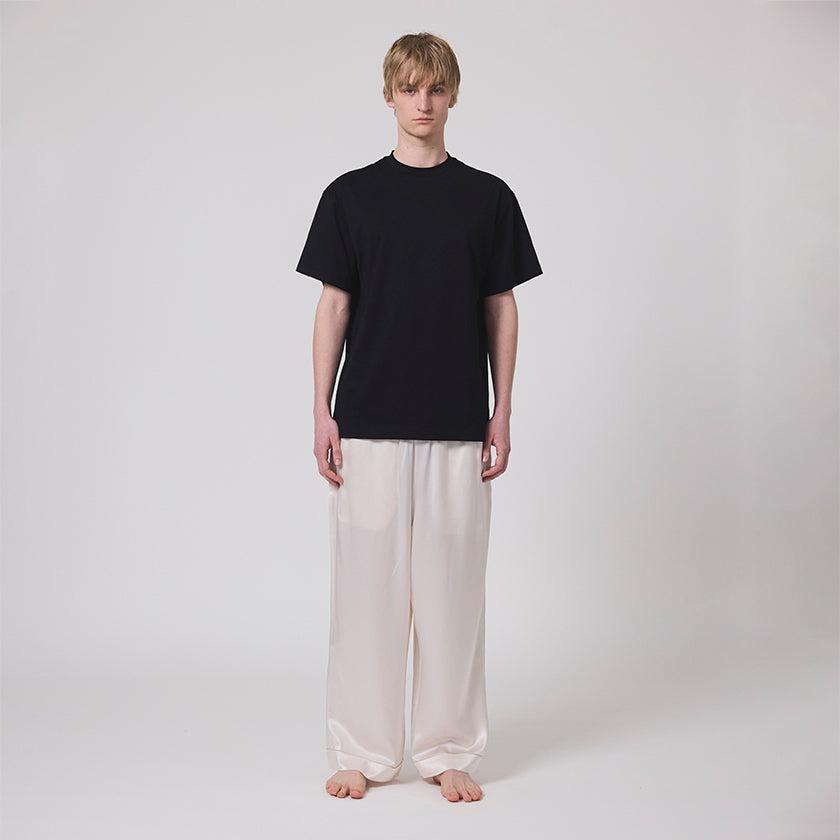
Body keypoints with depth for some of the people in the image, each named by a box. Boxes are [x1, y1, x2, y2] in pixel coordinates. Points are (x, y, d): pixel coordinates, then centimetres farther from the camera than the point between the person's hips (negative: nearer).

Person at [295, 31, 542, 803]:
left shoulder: (488, 197, 6)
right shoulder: (351, 194, 4)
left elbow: (502, 308, 7)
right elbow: (333, 306, 4)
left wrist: (503, 412, 1)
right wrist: (322, 409, -1)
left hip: (458, 426, 1)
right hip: (369, 423, 0)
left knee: (452, 582, 5)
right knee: (366, 581, 3)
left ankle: (449, 749, 18)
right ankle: (361, 751, 16)